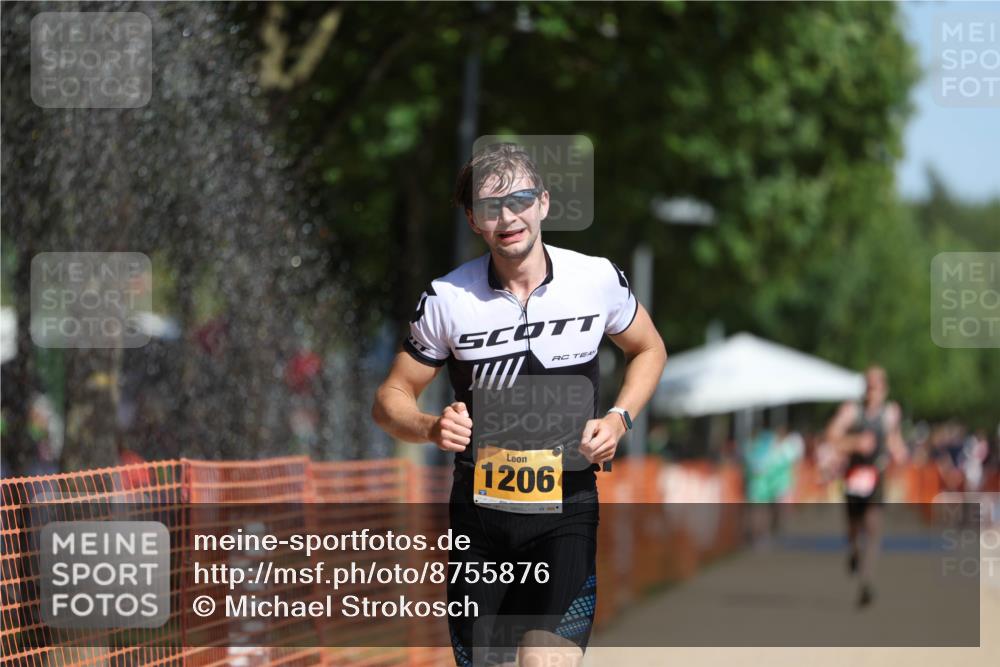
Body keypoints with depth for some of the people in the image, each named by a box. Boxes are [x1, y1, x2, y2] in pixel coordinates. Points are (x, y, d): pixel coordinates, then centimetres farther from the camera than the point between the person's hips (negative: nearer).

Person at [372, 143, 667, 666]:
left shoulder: (597, 279, -4)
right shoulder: (446, 299, -5)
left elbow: (648, 349, 15)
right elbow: (390, 400, 3)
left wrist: (619, 420, -3)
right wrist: (433, 428, -18)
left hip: (566, 507, -1)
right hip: (479, 509, 1)